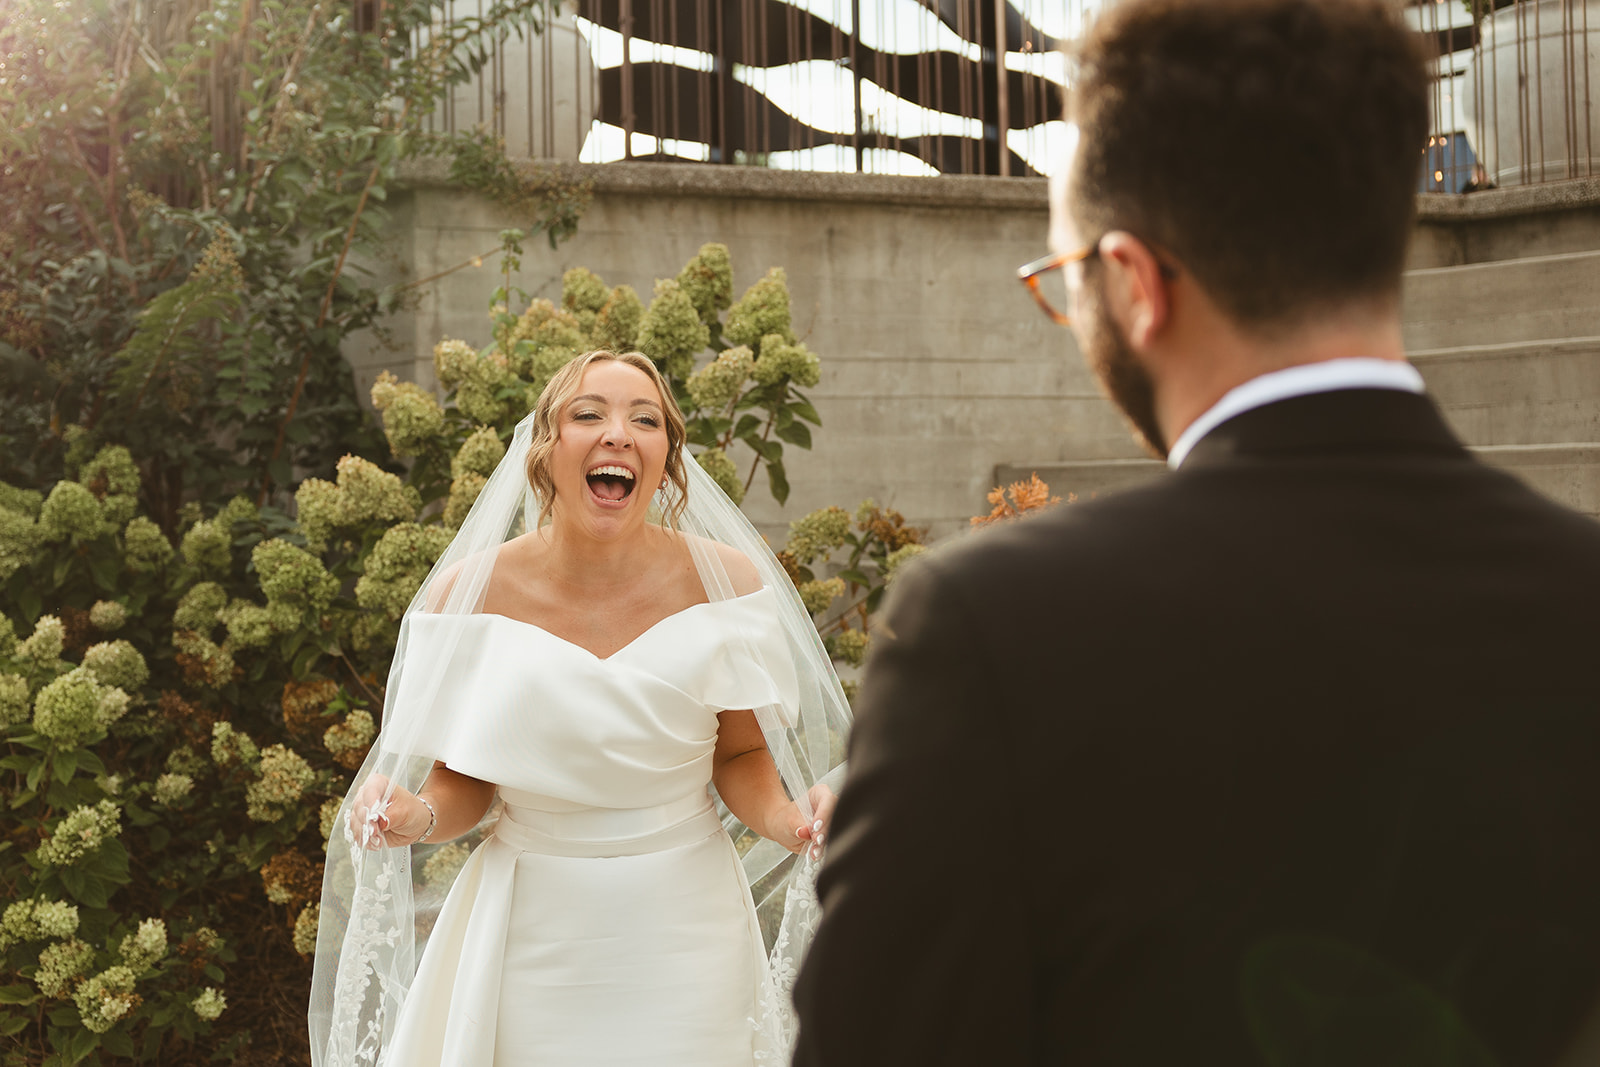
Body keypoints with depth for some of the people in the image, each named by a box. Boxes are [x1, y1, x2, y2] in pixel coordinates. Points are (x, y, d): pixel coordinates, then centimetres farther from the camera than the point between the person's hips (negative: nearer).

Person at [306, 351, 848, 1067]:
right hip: (533, 936, 0)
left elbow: (742, 753, 1)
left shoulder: (727, 580, -9)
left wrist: (789, 820, -19)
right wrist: (415, 816, -21)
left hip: (682, 933, 0)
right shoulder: (469, 594, -9)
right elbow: (466, 780, 0)